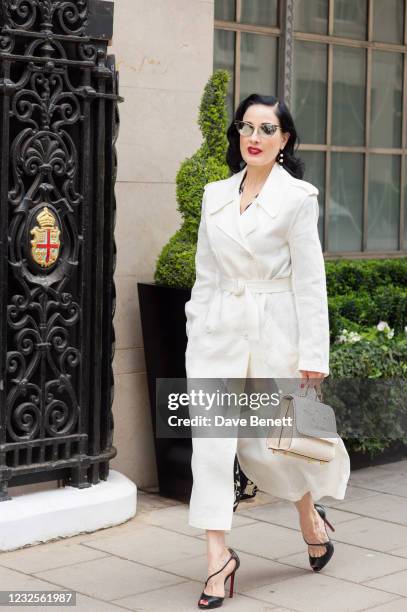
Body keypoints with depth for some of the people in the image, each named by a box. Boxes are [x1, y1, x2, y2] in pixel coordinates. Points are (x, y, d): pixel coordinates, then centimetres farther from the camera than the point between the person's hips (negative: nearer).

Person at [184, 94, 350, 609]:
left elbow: (310, 282, -7)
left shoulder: (298, 196, -5)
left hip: (275, 331, -4)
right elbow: (206, 275, 13)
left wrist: (313, 355, -10)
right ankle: (218, 558, 0)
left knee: (268, 444, 5)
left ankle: (311, 517, 35)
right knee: (212, 441, -6)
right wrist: (196, 336, 10)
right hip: (219, 331, 4)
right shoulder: (215, 195, 9)